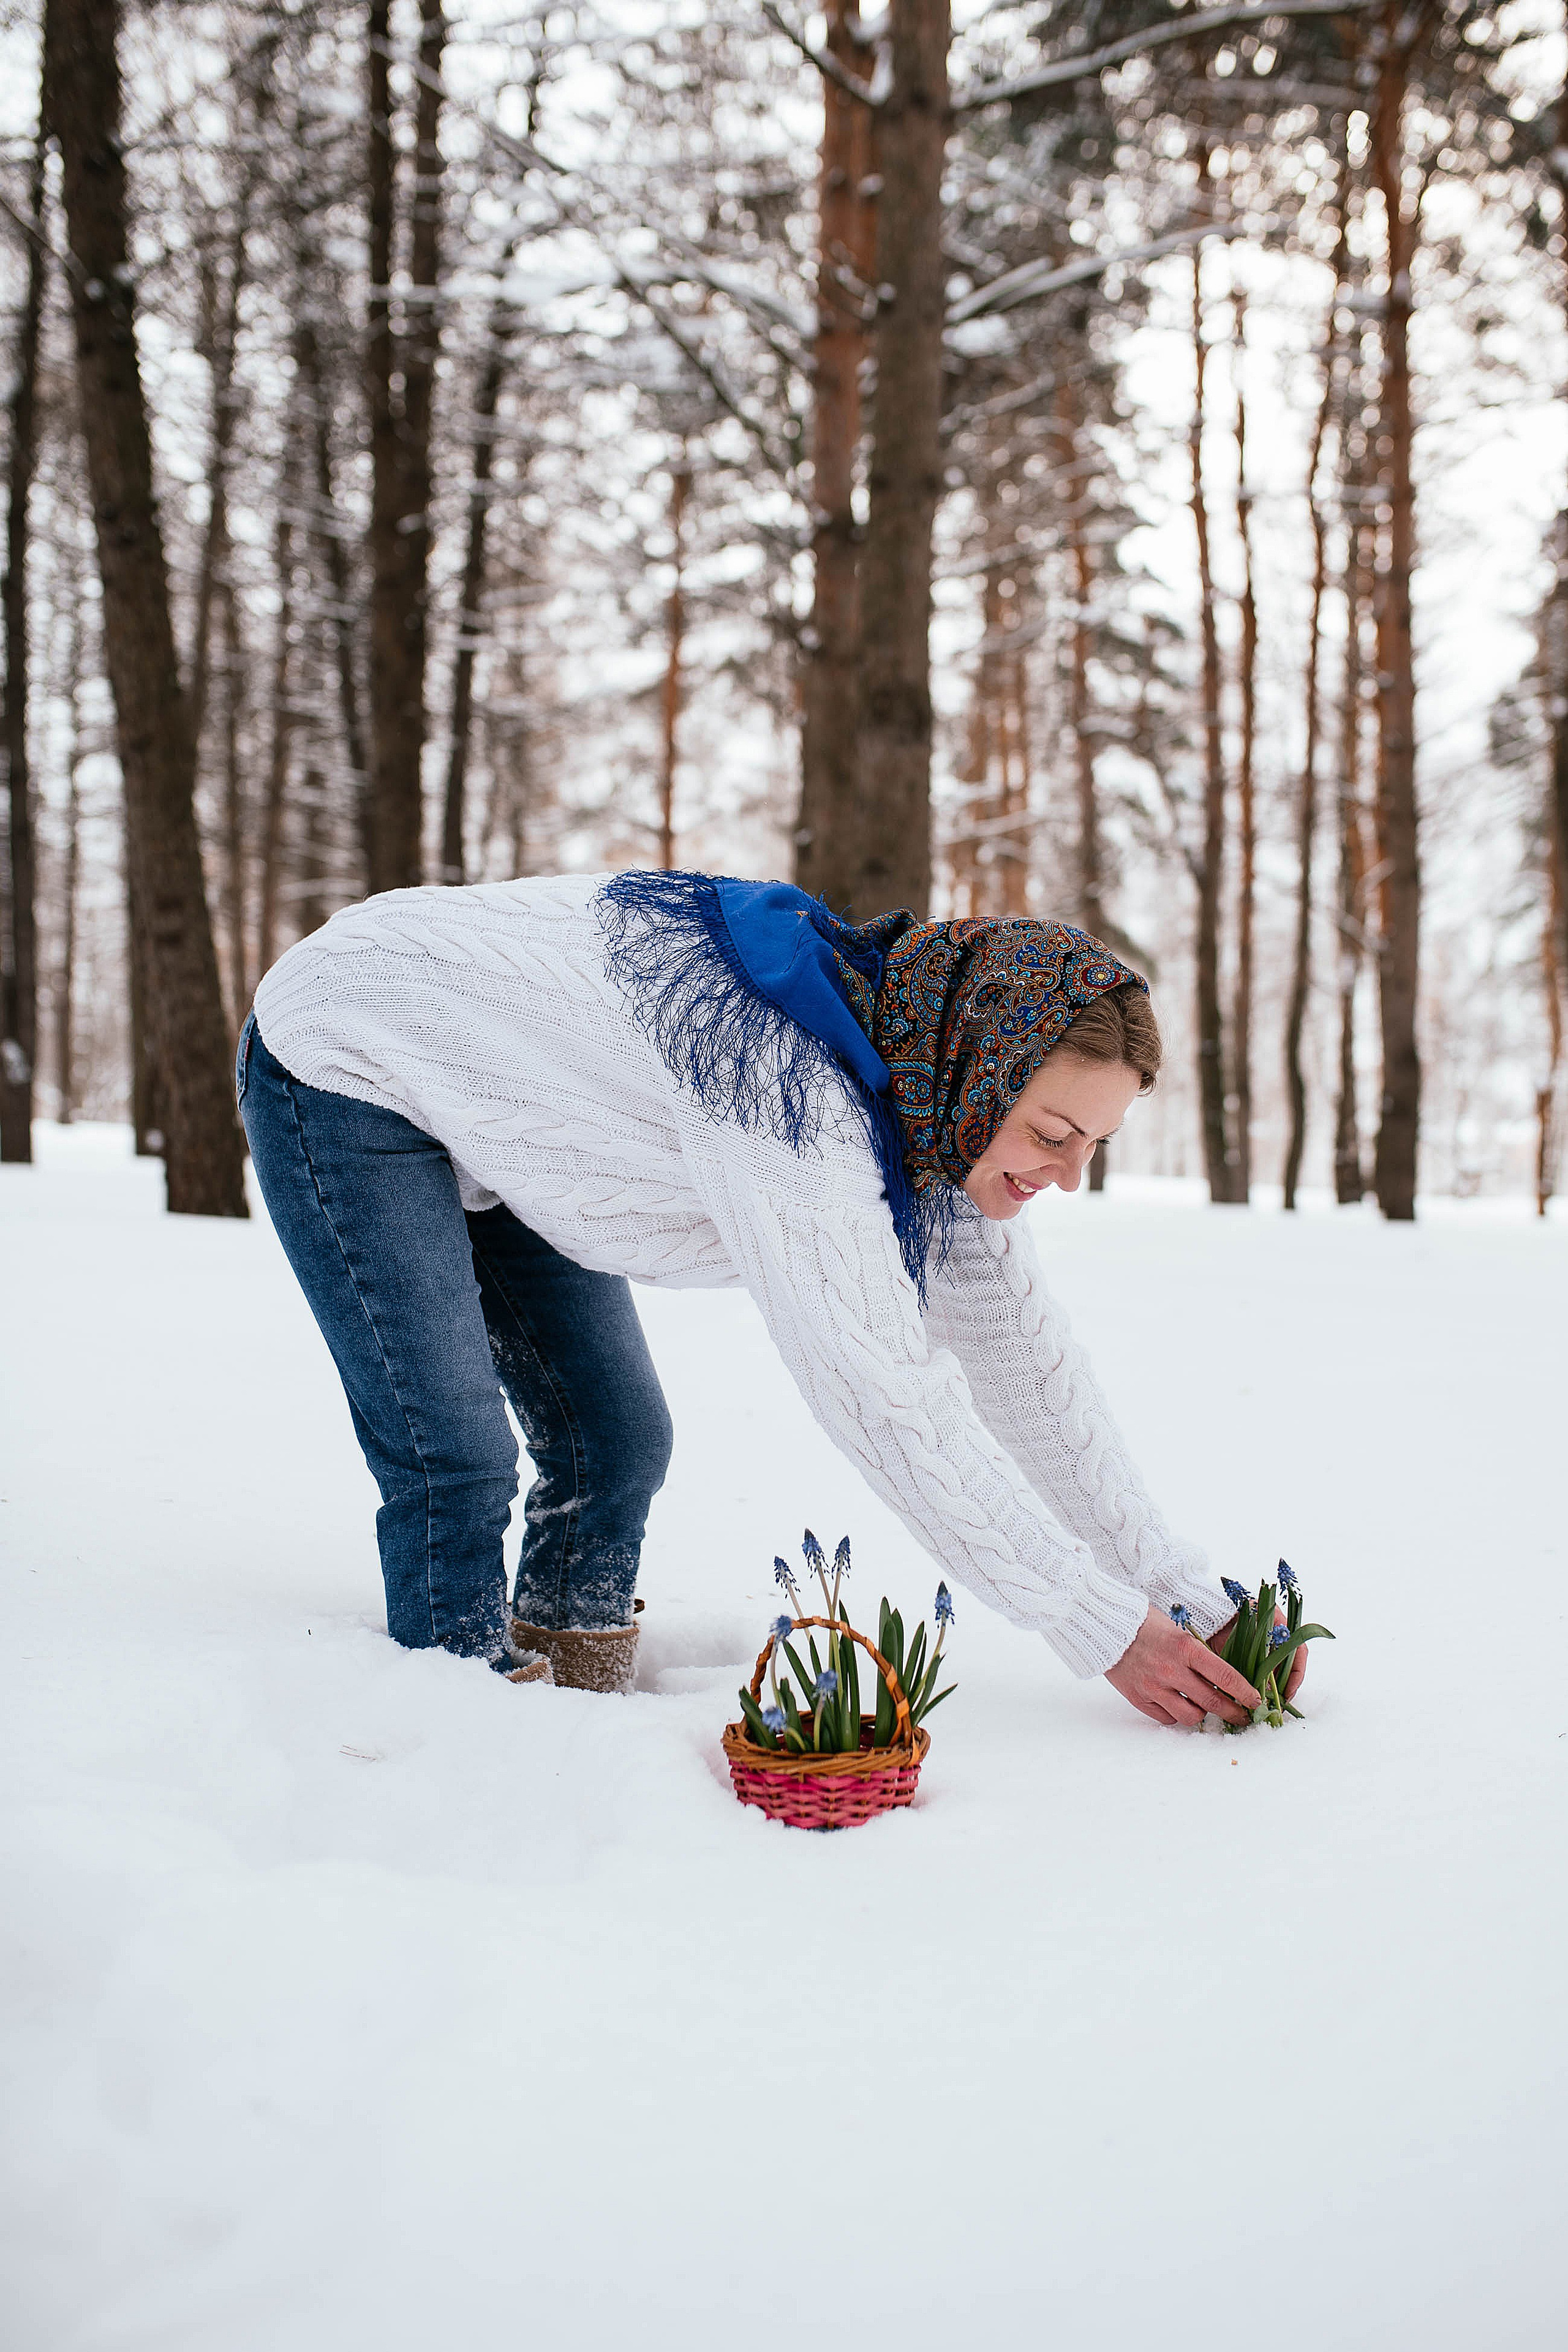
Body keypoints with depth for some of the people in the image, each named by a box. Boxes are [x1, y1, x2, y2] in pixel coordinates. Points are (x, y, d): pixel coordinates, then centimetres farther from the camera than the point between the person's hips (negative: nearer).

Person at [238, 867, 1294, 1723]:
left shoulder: (937, 1106, -10)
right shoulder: (783, 1074, -38)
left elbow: (1024, 1359, -5)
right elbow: (883, 1394, -38)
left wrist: (1195, 1602, -9)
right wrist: (1109, 1627, -33)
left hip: (487, 1107, 8)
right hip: (349, 1072, -8)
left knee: (617, 1439, 3)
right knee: (458, 1460, -18)